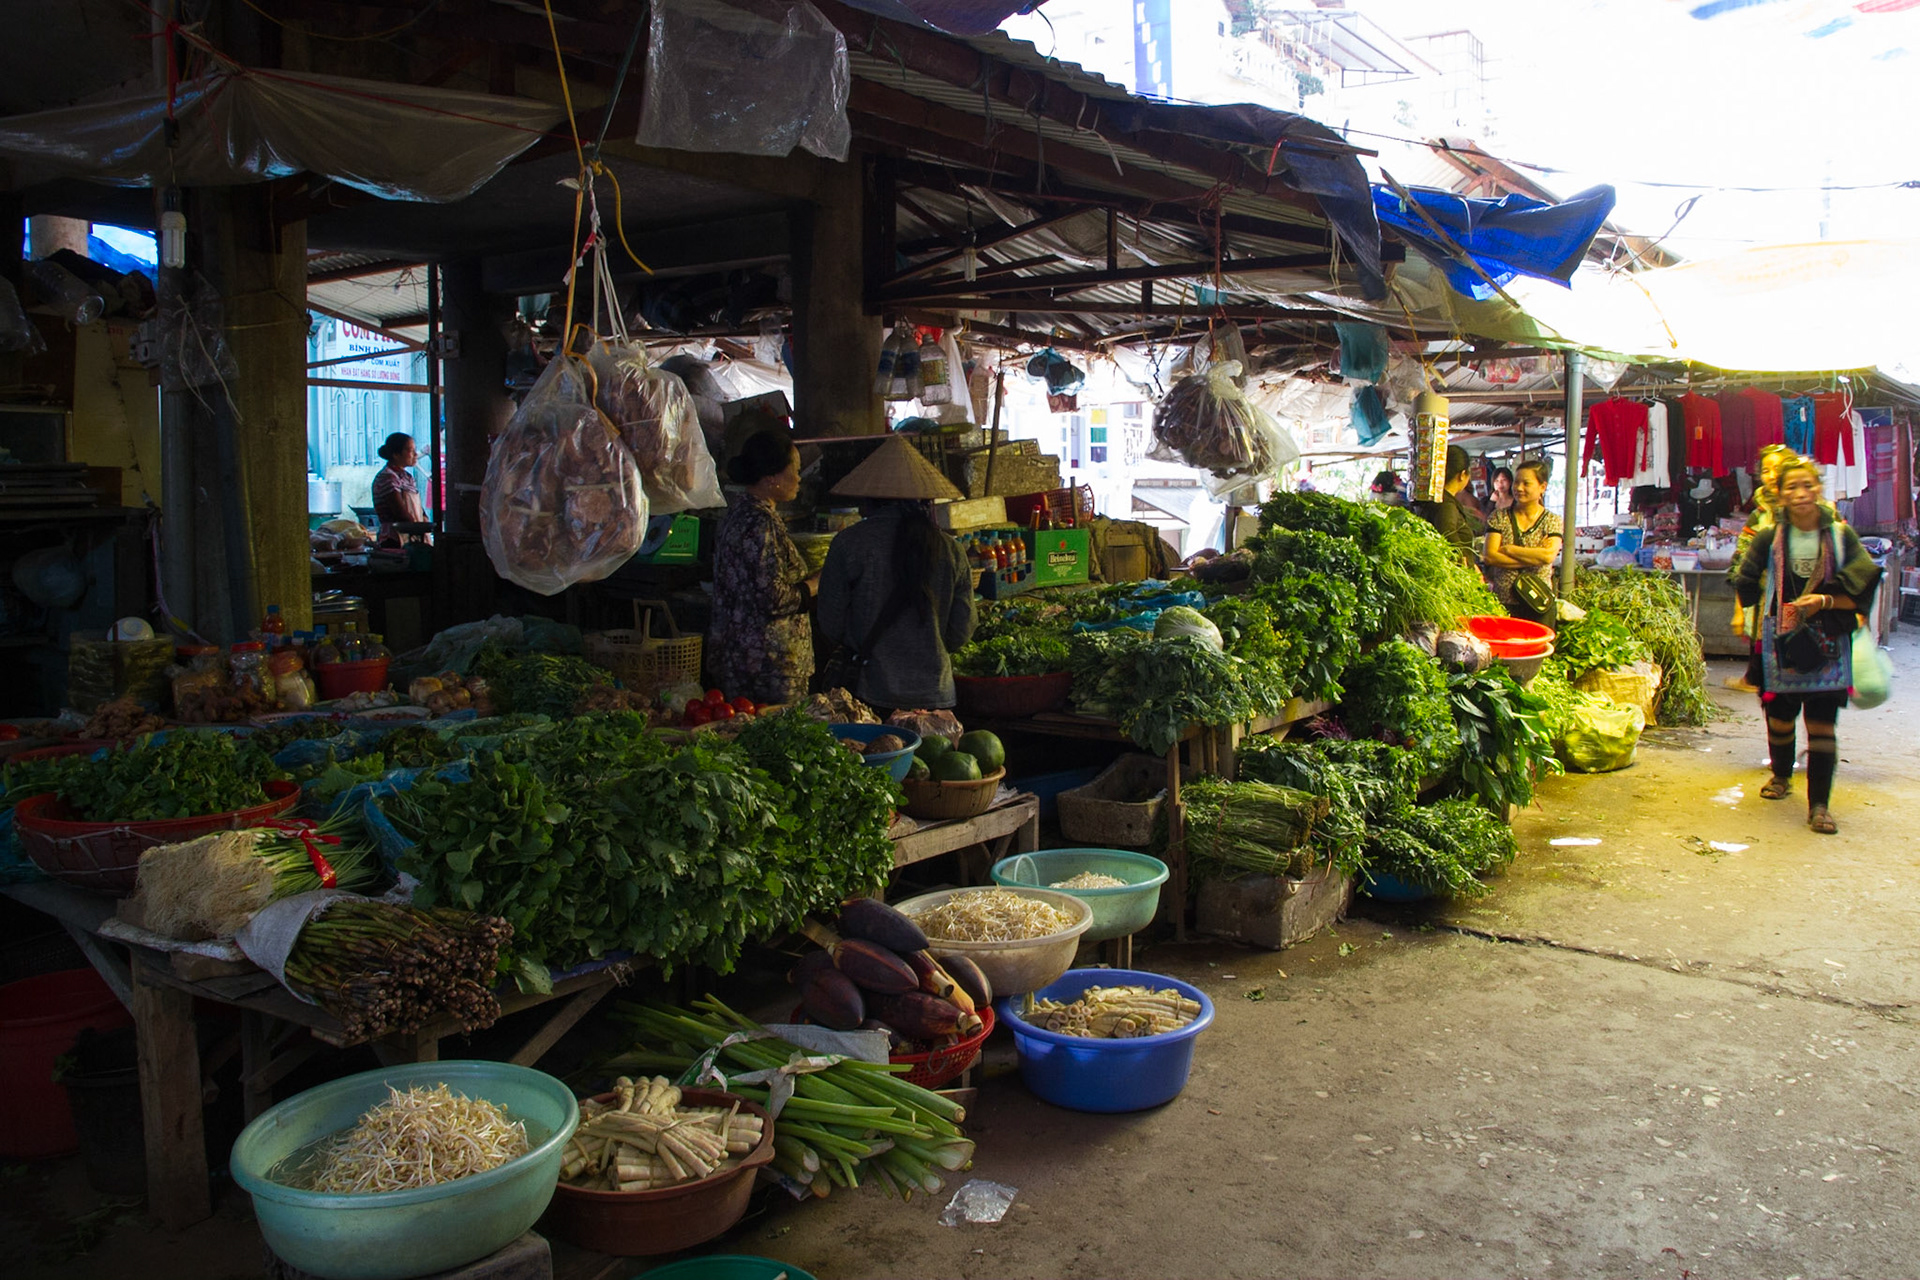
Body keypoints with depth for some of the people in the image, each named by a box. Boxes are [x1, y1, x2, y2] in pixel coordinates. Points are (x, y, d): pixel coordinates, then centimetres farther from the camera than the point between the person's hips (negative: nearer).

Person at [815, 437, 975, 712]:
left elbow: (831, 626, -1)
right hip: (935, 694, 3)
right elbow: (961, 632, 6)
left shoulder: (848, 544, -8)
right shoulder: (949, 549, 0)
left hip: (872, 692, -3)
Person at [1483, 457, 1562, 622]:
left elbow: (1549, 556, -13)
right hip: (1502, 602, 0)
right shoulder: (1499, 517, 6)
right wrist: (1534, 556, -11)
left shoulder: (1552, 521, 5)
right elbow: (1490, 556, -7)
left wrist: (1508, 549, -10)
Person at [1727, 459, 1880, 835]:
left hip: (1828, 644, -1)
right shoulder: (1770, 539, -1)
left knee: (1822, 723, -5)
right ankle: (1781, 775, 40)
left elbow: (1862, 588, -5)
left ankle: (1819, 805, -2)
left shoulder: (1841, 536, -2)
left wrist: (1823, 601, -17)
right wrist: (1779, 606, 1)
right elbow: (1744, 582, 7)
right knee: (1780, 715, 13)